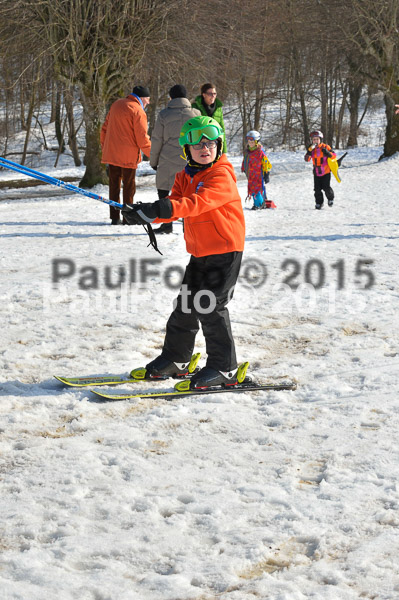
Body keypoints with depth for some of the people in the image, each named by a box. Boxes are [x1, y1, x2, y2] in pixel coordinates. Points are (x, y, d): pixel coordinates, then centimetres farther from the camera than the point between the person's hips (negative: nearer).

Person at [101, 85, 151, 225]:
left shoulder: (117, 104, 11)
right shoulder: (138, 111, -12)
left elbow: (105, 128, 16)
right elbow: (142, 139, -14)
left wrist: (104, 147, 24)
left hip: (111, 154, 6)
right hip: (128, 156, -6)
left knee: (114, 186, 10)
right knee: (129, 187, 4)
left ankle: (114, 217, 9)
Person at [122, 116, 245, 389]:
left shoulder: (223, 176, -16)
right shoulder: (185, 176, 9)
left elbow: (199, 202, -32)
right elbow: (175, 206, -2)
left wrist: (167, 208, -46)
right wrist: (147, 213, -23)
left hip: (225, 251, -8)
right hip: (199, 252, 8)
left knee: (210, 306, -10)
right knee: (186, 304, 13)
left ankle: (224, 368, 0)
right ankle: (175, 359, 27)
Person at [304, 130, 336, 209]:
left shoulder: (325, 147, -3)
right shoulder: (312, 149, 3)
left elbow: (334, 156, -4)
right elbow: (307, 159, -8)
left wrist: (328, 153, -24)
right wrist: (309, 151, -23)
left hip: (326, 172, -3)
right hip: (316, 173, 3)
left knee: (326, 188, -8)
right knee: (317, 189, 0)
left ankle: (330, 198, 20)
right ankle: (319, 202, 15)